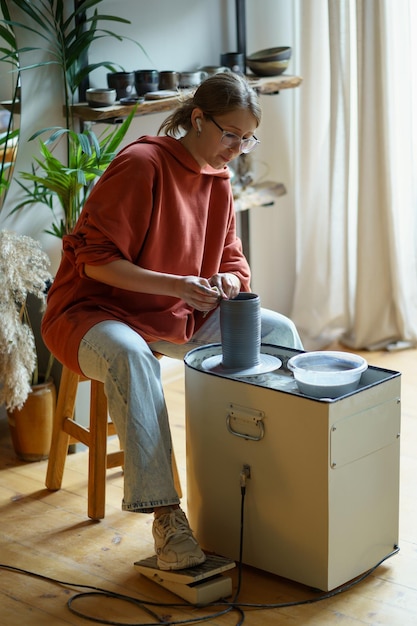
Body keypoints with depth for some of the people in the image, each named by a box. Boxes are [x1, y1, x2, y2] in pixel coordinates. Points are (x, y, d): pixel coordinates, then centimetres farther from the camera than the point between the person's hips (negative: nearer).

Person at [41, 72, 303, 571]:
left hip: (180, 319, 8)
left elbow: (234, 263, 11)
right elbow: (95, 259, -22)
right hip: (95, 311, -7)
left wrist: (228, 282, -14)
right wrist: (178, 284, -30)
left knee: (279, 330, -5)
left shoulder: (218, 180, 7)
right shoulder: (141, 164, -18)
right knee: (130, 356, -41)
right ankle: (165, 516, -40)